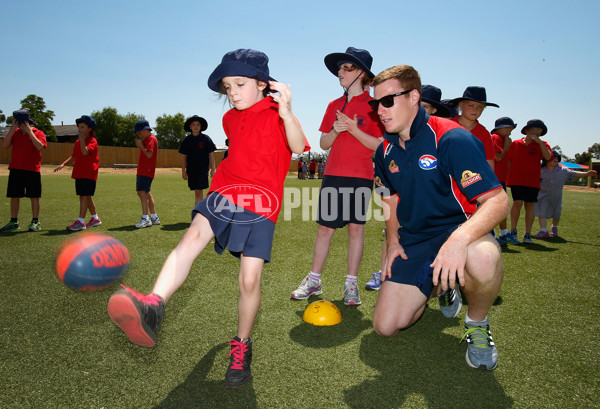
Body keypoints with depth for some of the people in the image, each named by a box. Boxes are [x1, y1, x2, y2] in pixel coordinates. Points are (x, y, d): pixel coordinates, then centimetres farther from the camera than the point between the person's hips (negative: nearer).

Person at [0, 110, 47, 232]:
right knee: (14, 196, 8)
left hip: (32, 170, -4)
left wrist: (29, 132, -15)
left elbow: (40, 146, -18)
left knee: (34, 197, 1)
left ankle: (35, 222, 10)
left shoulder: (39, 133, -1)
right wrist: (12, 129, -7)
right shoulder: (15, 133, 10)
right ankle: (13, 222, 17)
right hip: (15, 170, 4)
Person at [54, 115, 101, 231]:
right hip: (79, 173, 9)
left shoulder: (92, 141, -8)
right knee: (86, 196, 12)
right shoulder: (77, 142, 17)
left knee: (84, 196, -11)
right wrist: (63, 164, 7)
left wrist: (82, 139, -20)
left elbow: (85, 152, -25)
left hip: (89, 173, -8)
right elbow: (73, 157, 20)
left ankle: (81, 221, -11)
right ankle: (95, 218, 23)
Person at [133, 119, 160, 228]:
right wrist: (139, 146, 13)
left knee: (142, 192, -19)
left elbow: (149, 154, -20)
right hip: (142, 170, 11)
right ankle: (154, 217, 21)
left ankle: (145, 218, -24)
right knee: (146, 193, 14)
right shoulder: (147, 139, 22)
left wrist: (140, 145, -12)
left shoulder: (151, 139, -10)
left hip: (146, 170, -11)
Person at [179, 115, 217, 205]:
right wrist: (183, 171, 6)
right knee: (197, 192, 9)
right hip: (191, 169, 3)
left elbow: (211, 154, 0)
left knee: (199, 191, -9)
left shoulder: (206, 138, -1)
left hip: (203, 168, -3)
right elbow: (183, 156, 9)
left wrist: (212, 169, -4)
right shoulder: (187, 140, 6)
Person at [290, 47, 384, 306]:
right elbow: (324, 144, 12)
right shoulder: (334, 105, 13)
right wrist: (335, 131, -8)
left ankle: (351, 284, 12)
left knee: (356, 227, 1)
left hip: (360, 176, -4)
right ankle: (314, 280, 16)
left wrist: (354, 129, -15)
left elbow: (379, 145, -6)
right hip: (333, 175, 4)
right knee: (325, 227, 6)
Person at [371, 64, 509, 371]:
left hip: (458, 228, -5)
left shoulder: (451, 139, -17)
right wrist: (393, 241, 6)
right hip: (413, 241, 5)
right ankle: (441, 286, 26)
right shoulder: (385, 151, 4)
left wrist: (460, 238, -42)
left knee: (482, 259, -43)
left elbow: (498, 201, -24)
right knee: (385, 326, -4)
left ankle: (477, 323, -6)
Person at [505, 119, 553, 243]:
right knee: (517, 203, -9)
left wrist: (539, 141, -16)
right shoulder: (515, 143, 7)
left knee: (530, 205, 2)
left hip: (533, 180, 1)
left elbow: (548, 157, -11)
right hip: (516, 179, -1)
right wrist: (506, 177, 8)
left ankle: (527, 234, 9)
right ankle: (513, 230, 8)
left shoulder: (541, 145, 7)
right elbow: (509, 161, 12)